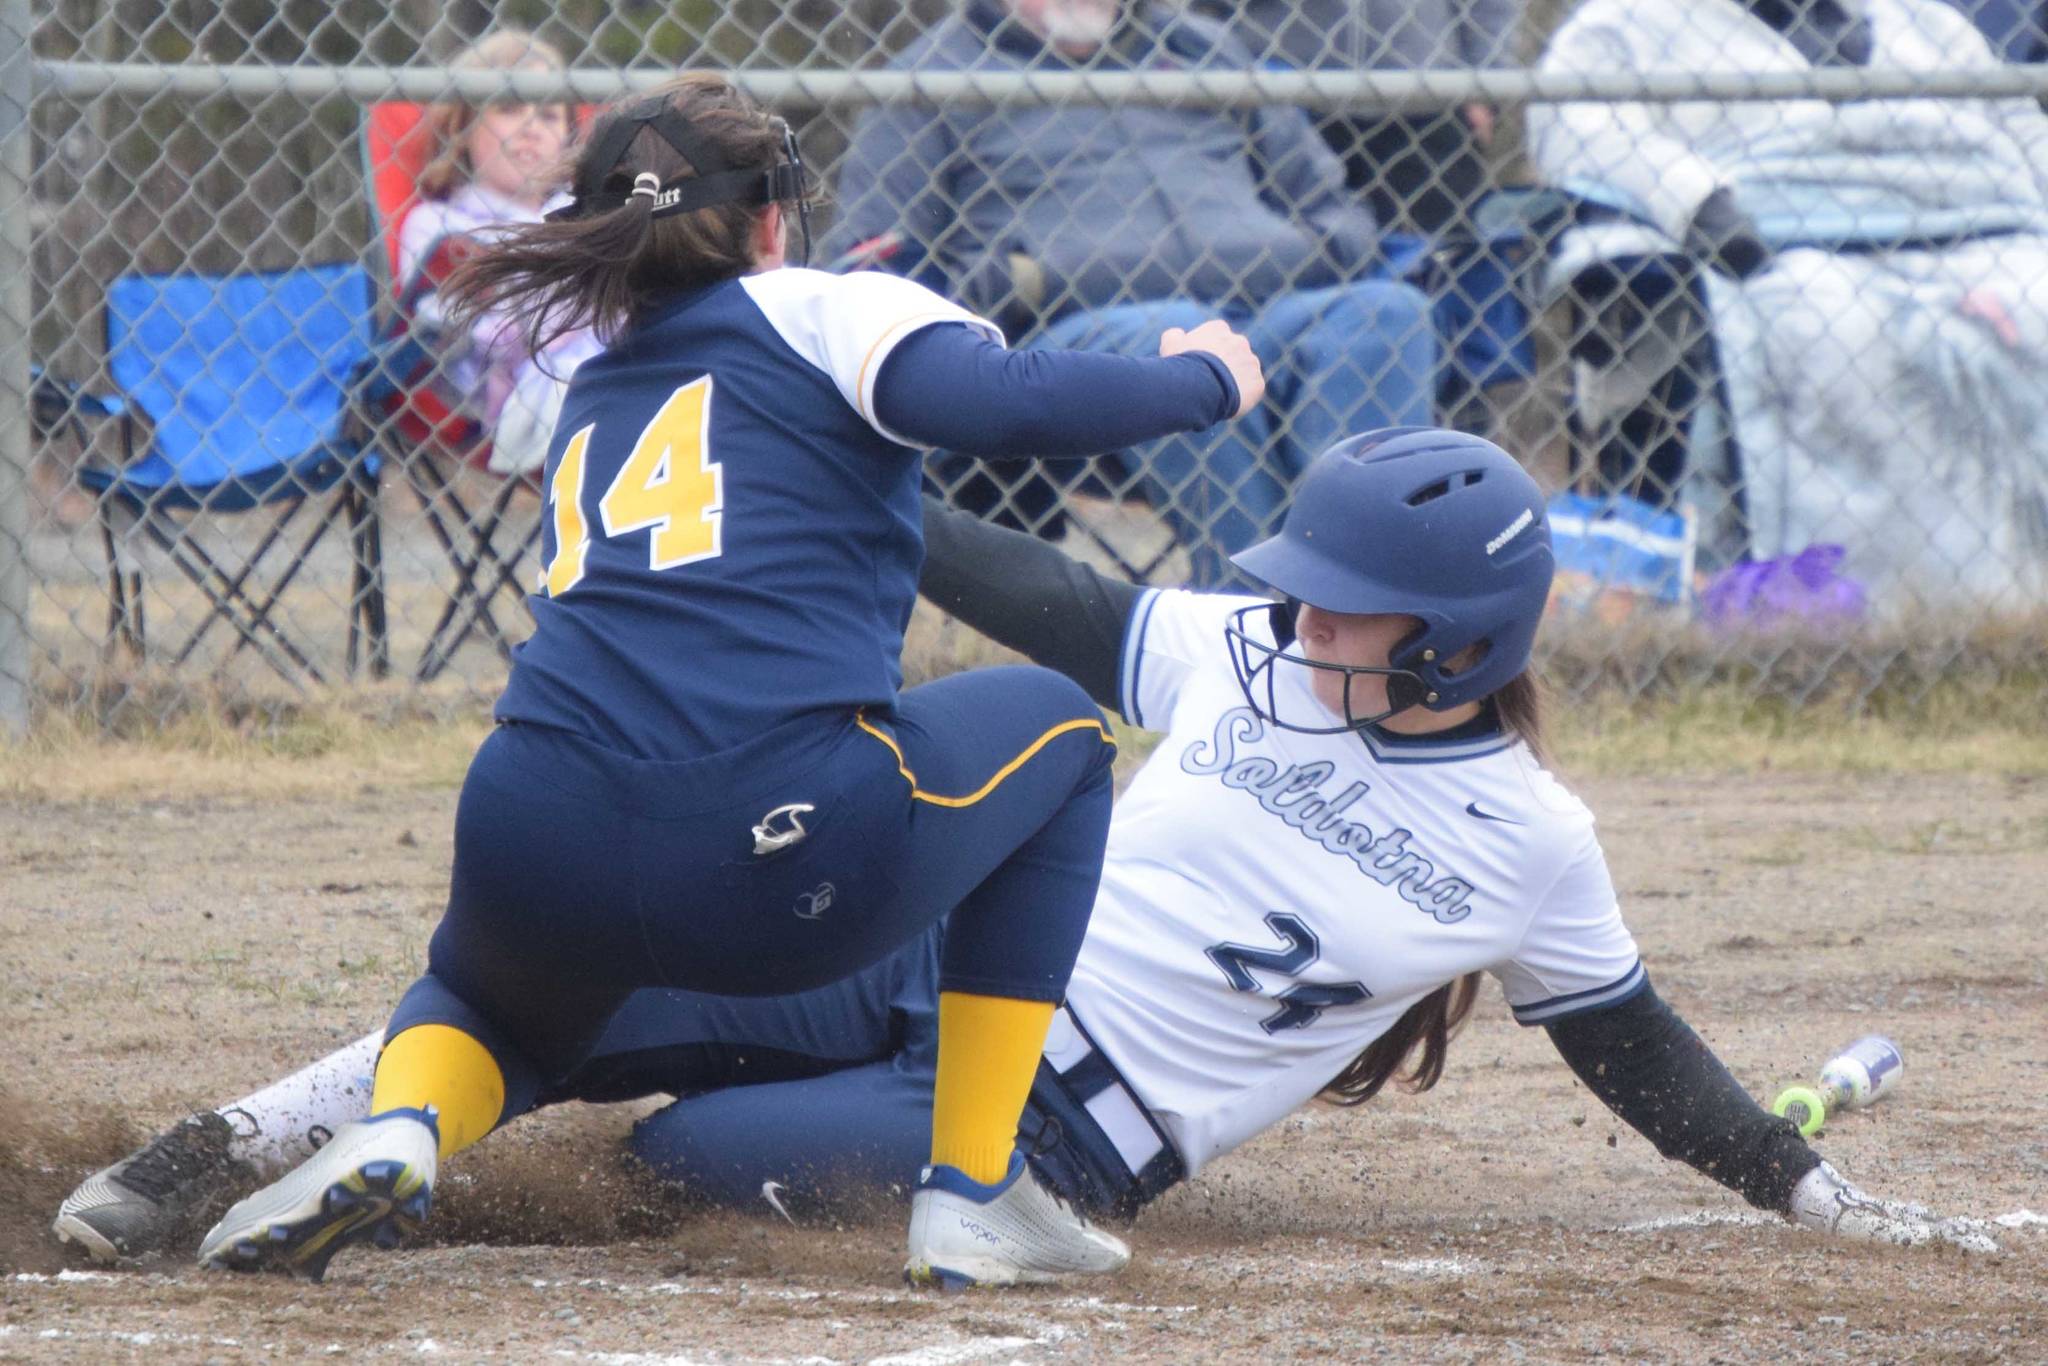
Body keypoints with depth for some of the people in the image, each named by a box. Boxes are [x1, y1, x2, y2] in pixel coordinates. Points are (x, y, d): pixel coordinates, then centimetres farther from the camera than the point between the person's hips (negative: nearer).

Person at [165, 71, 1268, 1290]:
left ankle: (397, 1129, -1)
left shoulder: (591, 398, 29)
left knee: (489, 1007, 40)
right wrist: (1208, 378, 10)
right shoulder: (820, 311, 12)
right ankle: (974, 1196, 19)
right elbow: (1013, 408, -6)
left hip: (543, 861, 4)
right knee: (1056, 730, 26)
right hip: (788, 858, -4)